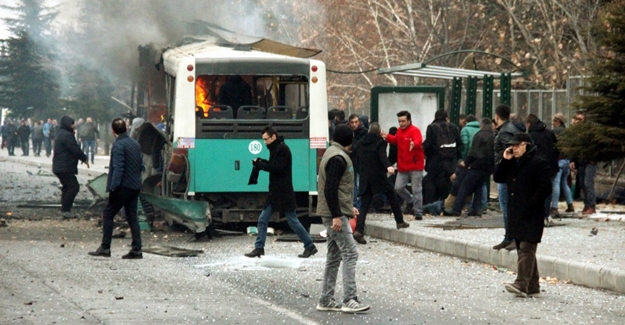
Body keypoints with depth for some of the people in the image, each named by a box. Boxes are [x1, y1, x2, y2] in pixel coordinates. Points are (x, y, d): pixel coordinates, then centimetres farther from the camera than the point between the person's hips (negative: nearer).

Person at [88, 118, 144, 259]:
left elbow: (118, 168, -19)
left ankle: (105, 248, 0)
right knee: (132, 217, 9)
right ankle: (136, 250, 5)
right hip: (135, 187, 8)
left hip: (123, 186, -8)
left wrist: (113, 188, -19)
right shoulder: (136, 144, 12)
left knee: (108, 215, 1)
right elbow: (141, 166, 16)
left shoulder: (118, 145, -13)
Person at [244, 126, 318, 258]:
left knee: (293, 221, -2)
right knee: (262, 220, 5)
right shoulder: (276, 149, 15)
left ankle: (310, 246, 8)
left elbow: (277, 168, -21)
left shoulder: (283, 149, -14)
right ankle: (259, 248, 7)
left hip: (284, 192, -9)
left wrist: (260, 164, -17)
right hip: (275, 192, 9)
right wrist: (262, 163, -1)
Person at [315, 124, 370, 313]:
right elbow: (330, 189, -22)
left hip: (335, 213, 11)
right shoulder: (338, 158, -15)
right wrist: (336, 216, -22)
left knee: (334, 256, 12)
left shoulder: (333, 154, 17)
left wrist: (348, 207, 22)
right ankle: (349, 300, -14)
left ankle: (326, 301, 15)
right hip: (335, 214, -11)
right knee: (350, 253, -11)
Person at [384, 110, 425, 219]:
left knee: (416, 190, -3)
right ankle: (410, 202, 31)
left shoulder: (415, 131, -15)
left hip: (415, 166, -7)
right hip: (402, 166, 7)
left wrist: (414, 144, -58)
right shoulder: (400, 130, 9)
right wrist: (388, 137, 14)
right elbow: (396, 140, 30)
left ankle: (418, 212, 4)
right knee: (398, 188, 6)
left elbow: (418, 141, -35)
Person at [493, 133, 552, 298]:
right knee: (522, 249, 10)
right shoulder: (512, 163, 19)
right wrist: (504, 160, 3)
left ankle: (521, 285, -22)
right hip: (515, 214, 9)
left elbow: (545, 188, -15)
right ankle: (532, 286, 15)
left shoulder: (539, 163, -9)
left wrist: (529, 205, -20)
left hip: (531, 216, -9)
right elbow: (498, 178, 16)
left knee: (526, 249, -14)